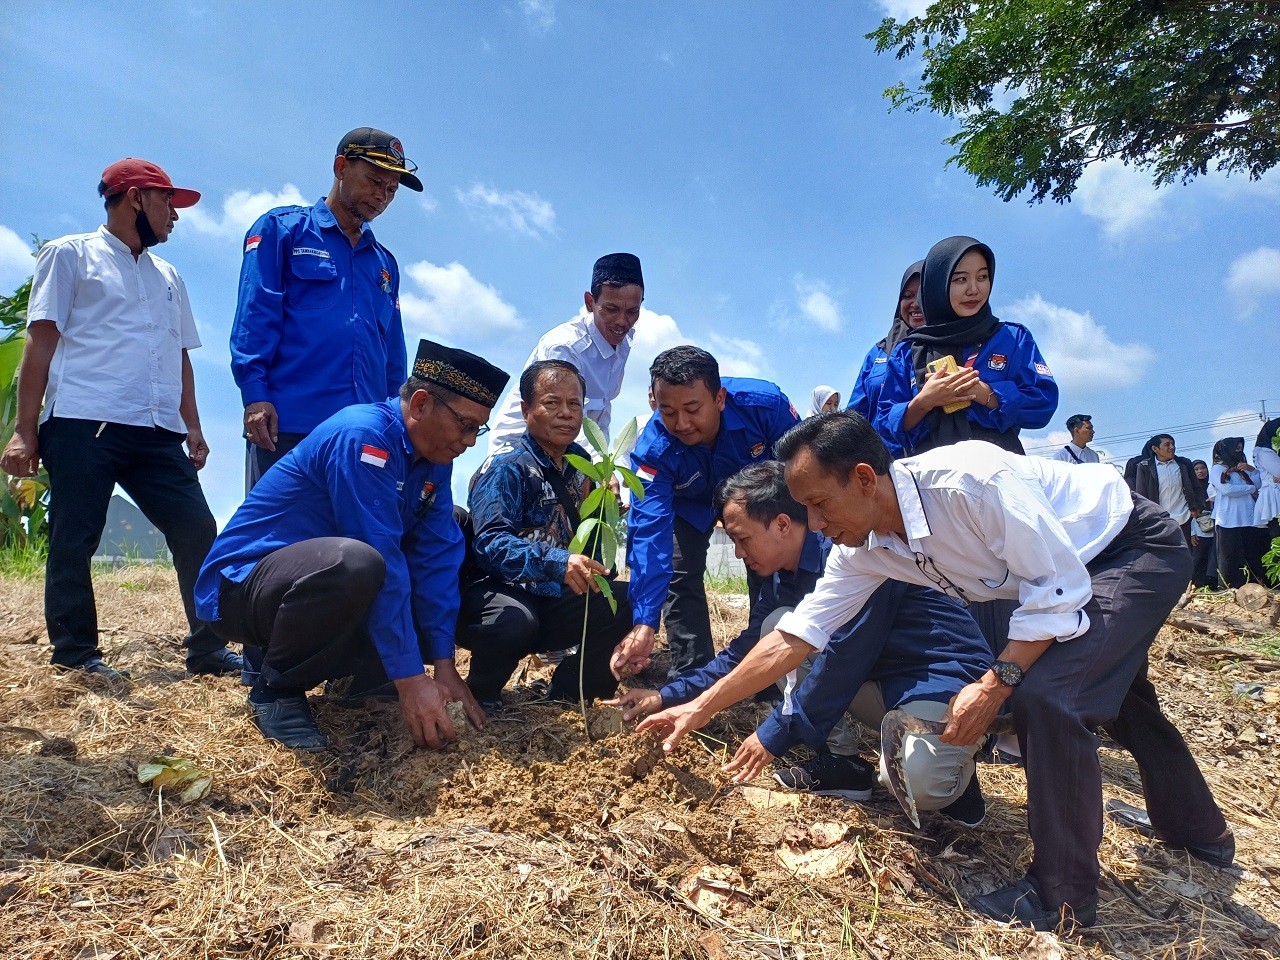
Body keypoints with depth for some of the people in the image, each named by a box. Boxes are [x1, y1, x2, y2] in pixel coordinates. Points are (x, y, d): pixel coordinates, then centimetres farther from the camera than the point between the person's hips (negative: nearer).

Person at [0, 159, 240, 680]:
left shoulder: (168, 276, 25)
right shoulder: (69, 255, 9)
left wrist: (194, 429, 14)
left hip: (158, 433, 5)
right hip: (83, 426, -5)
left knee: (197, 531, -3)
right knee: (73, 542, -1)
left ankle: (208, 648, 5)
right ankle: (75, 655, 12)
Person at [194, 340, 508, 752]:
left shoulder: (434, 458, 0)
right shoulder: (364, 436, -25)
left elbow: (437, 558, -6)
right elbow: (382, 560, -30)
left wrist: (443, 665, -12)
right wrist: (410, 679, -29)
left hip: (324, 584, 8)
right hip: (241, 585, -8)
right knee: (354, 562, -38)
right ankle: (276, 686, -12)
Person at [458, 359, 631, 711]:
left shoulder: (580, 464, 9)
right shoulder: (505, 469, -13)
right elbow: (491, 543, -28)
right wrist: (556, 562, -42)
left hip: (557, 602, 7)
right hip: (504, 594, -7)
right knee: (514, 619, -38)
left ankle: (566, 695, 6)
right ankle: (479, 696, -6)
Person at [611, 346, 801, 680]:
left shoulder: (765, 404, -38)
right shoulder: (653, 449, -38)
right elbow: (649, 534, -41)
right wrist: (644, 623, -49)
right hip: (692, 502, 0)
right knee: (679, 575, -11)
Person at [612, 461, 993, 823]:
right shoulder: (781, 575, 2)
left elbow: (841, 658, -26)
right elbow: (747, 649, 10)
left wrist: (775, 733, -17)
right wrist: (667, 696, 4)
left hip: (947, 677, -8)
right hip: (879, 682, 8)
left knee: (919, 781, -36)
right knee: (779, 627, -6)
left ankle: (948, 772, 2)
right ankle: (841, 763, -1)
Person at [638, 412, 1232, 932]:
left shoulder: (968, 481, -38)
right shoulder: (863, 550, -13)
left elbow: (1059, 586, -30)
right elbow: (796, 635, -10)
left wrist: (995, 684, -30)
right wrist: (703, 707, -12)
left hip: (1139, 547, -9)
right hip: (1080, 569, 9)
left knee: (1044, 692, -25)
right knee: (1112, 689, 26)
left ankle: (1064, 895, -5)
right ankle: (1197, 829, 53)